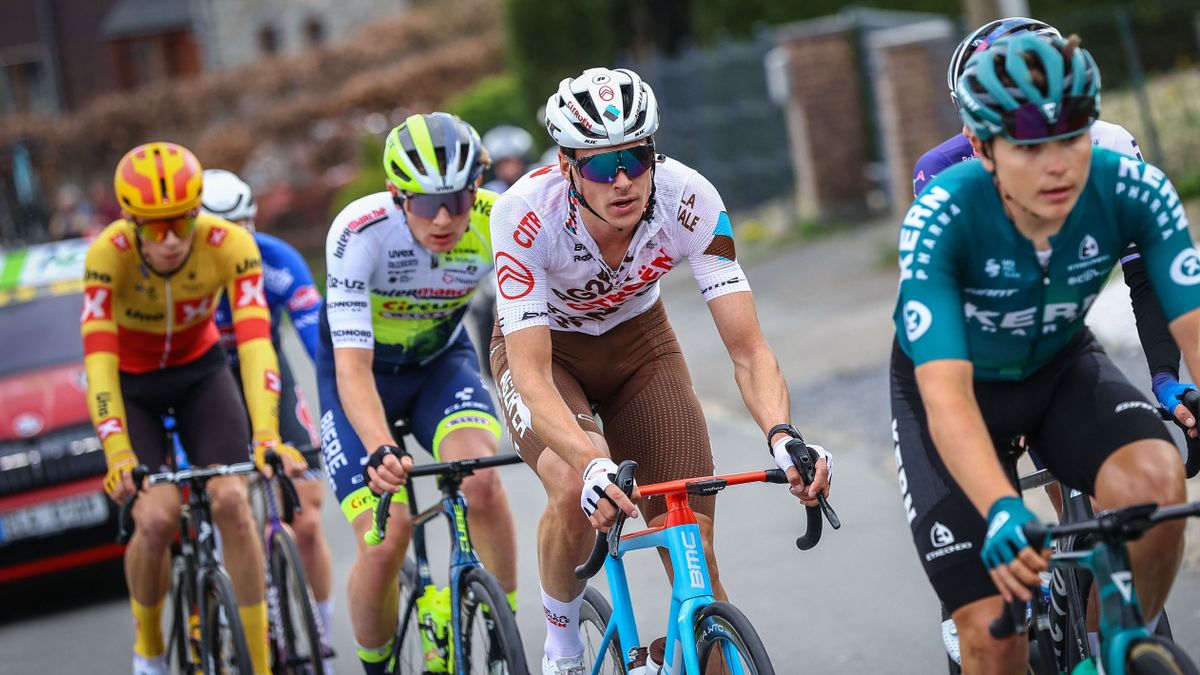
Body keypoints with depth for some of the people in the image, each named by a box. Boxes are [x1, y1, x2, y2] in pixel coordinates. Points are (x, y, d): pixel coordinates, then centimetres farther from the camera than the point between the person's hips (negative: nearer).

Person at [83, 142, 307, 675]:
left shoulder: (229, 245, -29)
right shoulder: (108, 254, -31)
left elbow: (255, 343, -36)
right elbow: (99, 360, -36)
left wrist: (268, 438, -49)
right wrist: (119, 456, -48)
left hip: (200, 373, 1)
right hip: (131, 383, -1)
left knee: (230, 501, -18)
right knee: (156, 518, -18)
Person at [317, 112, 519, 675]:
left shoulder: (498, 224, -25)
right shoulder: (361, 233, -32)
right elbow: (352, 365, -37)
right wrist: (381, 451, -54)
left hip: (441, 361, 2)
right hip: (363, 371, -2)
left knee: (481, 481, -28)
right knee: (383, 544, -16)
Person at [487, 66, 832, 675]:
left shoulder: (689, 201, -30)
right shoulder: (526, 214, -35)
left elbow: (748, 349, -29)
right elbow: (532, 376, -38)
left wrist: (782, 436, -49)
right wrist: (592, 464, -56)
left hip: (638, 340, 2)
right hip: (543, 347, -2)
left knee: (694, 552, -11)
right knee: (575, 491, -31)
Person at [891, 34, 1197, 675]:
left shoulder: (1132, 190, -26)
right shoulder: (940, 220, -34)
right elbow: (946, 393, -42)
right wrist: (1001, 511, -58)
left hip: (1060, 367, 2)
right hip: (956, 384, -2)